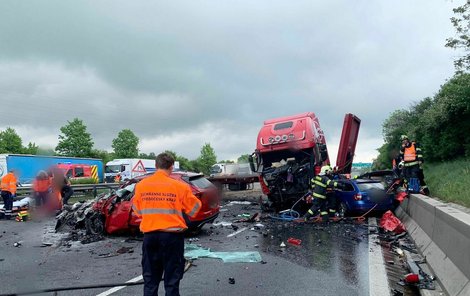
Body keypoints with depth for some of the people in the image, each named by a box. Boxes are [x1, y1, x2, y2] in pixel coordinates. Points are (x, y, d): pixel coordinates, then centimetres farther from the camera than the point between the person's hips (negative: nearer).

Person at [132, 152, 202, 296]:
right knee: (172, 279, 9)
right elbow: (194, 209, -1)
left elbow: (137, 210, 12)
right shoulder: (179, 186, -11)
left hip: (149, 235, 3)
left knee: (150, 279, 16)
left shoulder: (141, 185, -1)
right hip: (172, 235, -3)